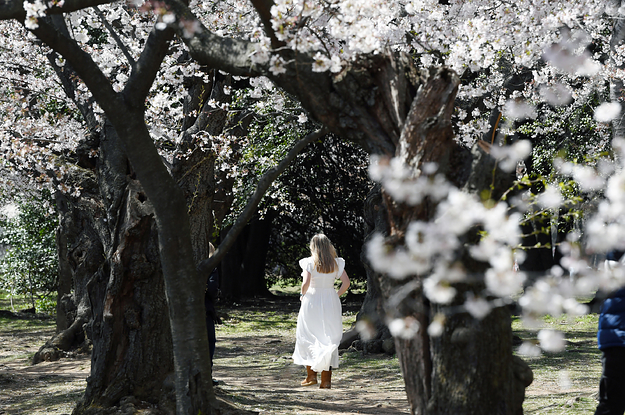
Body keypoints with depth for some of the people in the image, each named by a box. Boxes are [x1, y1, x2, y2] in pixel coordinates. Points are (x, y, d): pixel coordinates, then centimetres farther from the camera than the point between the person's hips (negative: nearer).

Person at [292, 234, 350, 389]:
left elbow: (306, 283, -18)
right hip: (331, 302, 3)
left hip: (312, 300, -3)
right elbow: (346, 282, -3)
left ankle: (311, 375, 8)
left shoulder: (310, 262, -7)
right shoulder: (336, 263, 3)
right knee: (329, 340, 7)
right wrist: (336, 295, 7)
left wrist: (303, 294, -1)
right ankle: (326, 379, 4)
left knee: (307, 338, 12)